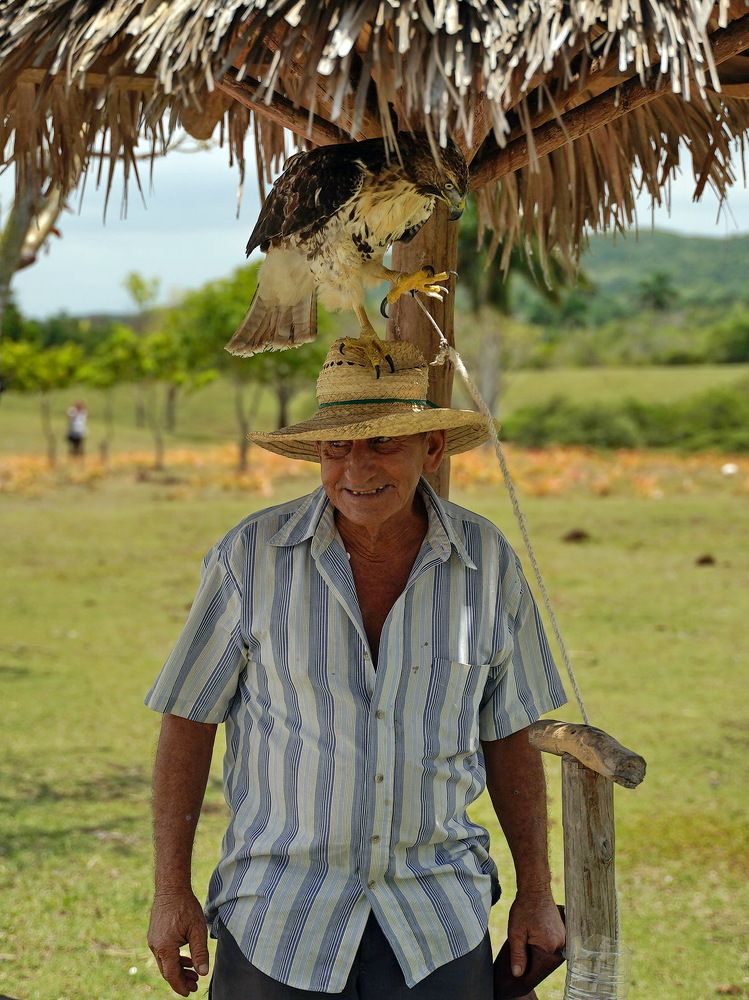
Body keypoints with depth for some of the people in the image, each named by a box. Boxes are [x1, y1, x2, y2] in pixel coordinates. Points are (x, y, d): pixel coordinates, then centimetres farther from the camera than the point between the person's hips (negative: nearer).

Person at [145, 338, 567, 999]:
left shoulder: (489, 564, -2)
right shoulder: (252, 558, -8)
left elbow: (510, 735, 7)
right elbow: (188, 724, -2)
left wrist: (536, 892, 7)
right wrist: (171, 891, -4)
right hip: (278, 920, -1)